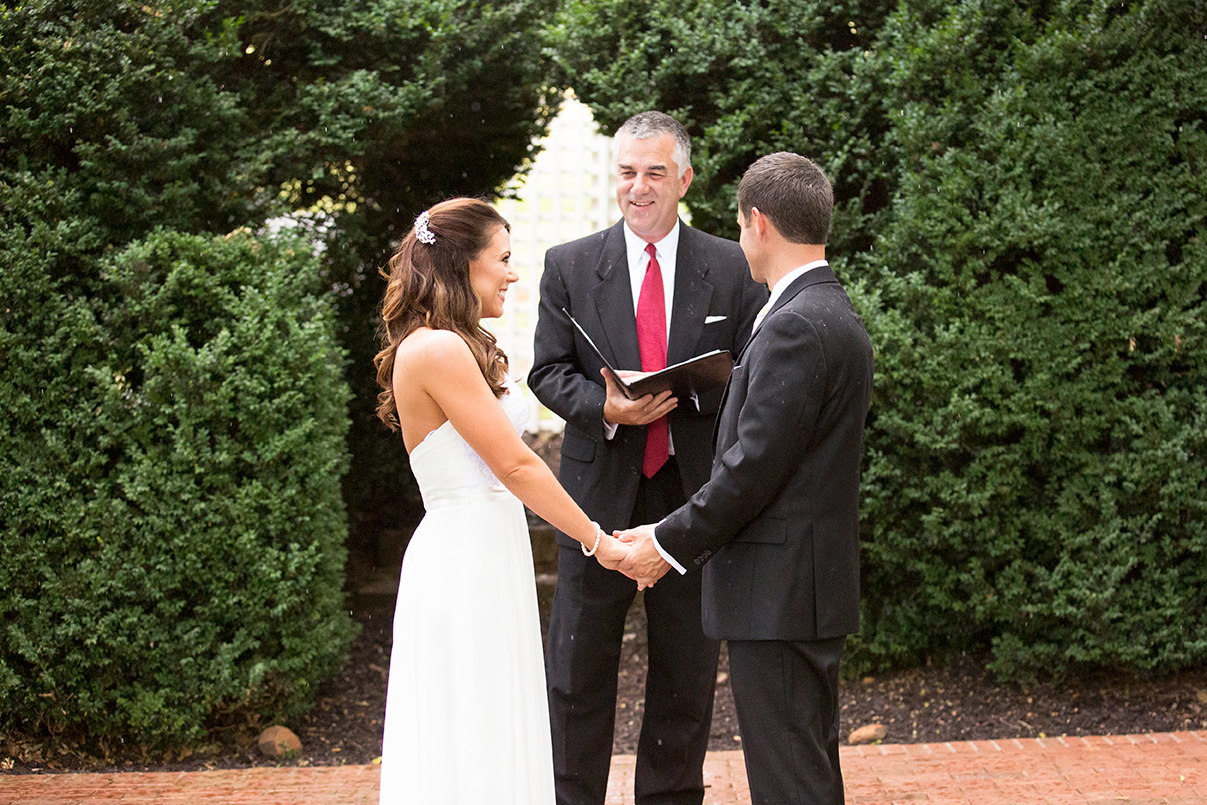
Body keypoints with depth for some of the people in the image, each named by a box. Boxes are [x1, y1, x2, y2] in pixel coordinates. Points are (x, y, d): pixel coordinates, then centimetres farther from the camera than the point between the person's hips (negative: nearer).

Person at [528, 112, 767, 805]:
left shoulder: (732, 269, 3)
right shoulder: (569, 266, 4)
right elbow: (548, 371, 2)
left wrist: (684, 394, -19)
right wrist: (605, 408, -18)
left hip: (693, 494, 0)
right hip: (600, 493, 0)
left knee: (687, 674, 10)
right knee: (578, 672, 4)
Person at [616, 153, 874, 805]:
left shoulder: (796, 327, -19)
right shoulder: (837, 317, 13)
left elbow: (754, 468, -21)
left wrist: (670, 544, -10)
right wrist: (682, 539, 19)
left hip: (777, 596, -10)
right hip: (813, 587, 10)